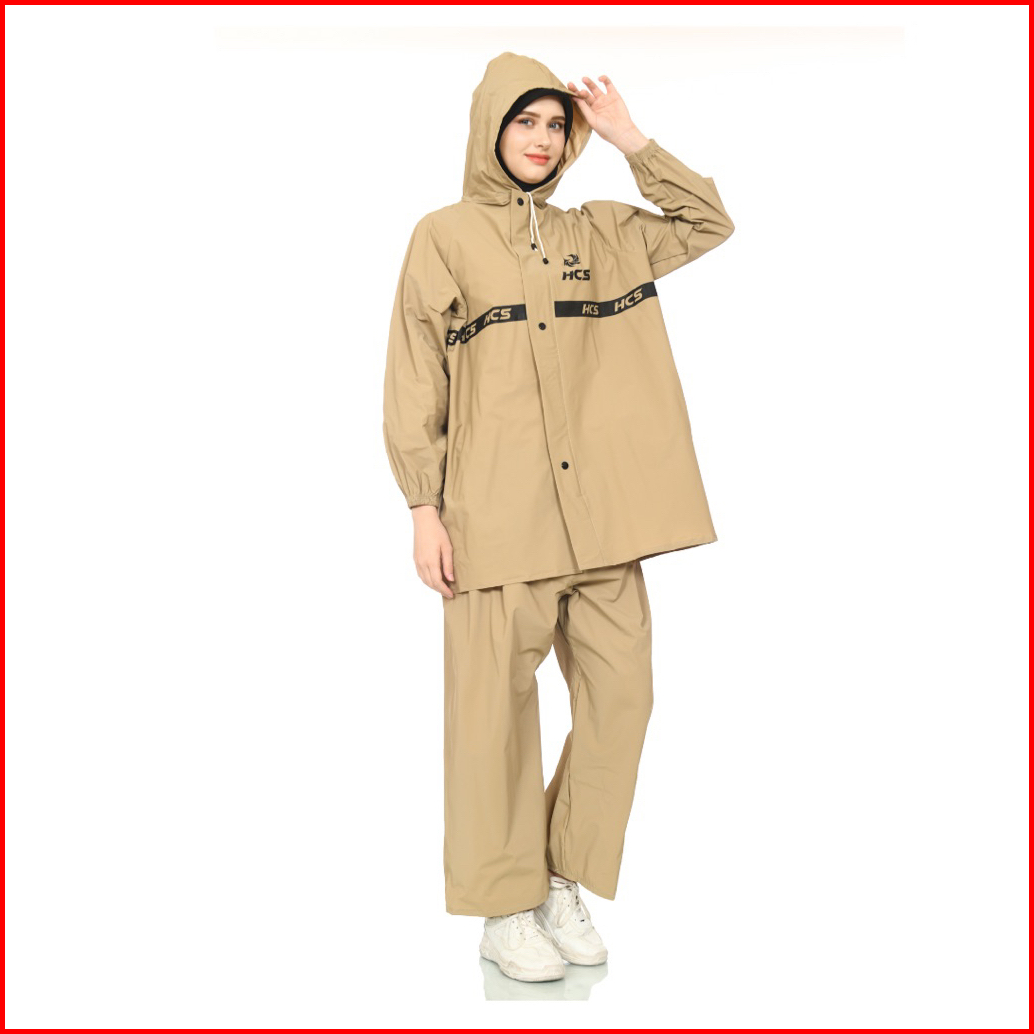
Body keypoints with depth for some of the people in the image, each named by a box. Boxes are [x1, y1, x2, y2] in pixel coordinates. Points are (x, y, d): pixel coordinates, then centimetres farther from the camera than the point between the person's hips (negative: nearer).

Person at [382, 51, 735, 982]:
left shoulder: (601, 232, 17)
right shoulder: (444, 236, 4)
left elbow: (711, 223, 18)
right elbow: (414, 381, 0)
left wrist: (630, 140, 9)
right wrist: (423, 507, -7)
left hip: (600, 510, 5)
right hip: (496, 512, -4)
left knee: (621, 691, 3)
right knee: (496, 705, -1)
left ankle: (567, 884, 21)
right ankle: (504, 911, 14)